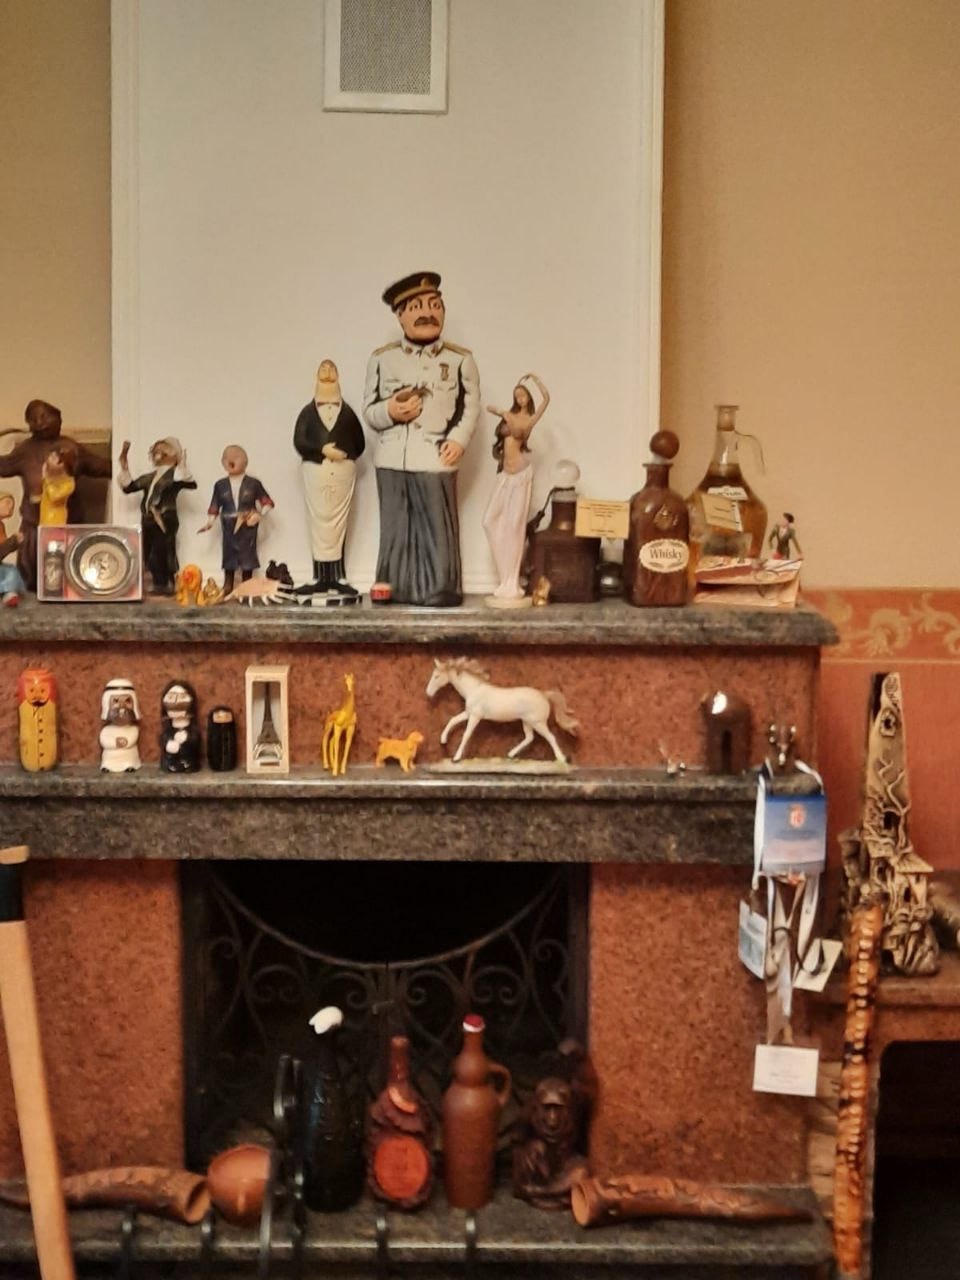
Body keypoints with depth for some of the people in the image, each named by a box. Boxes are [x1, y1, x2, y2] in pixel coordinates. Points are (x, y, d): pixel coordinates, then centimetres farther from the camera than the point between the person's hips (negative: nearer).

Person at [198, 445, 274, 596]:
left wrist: (259, 514, -15)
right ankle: (227, 589, 14)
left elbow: (267, 502, -1)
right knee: (229, 556, 6)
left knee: (247, 555, 4)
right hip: (229, 526, 1)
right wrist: (210, 522, -3)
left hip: (248, 525, -1)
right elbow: (215, 506, 6)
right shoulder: (220, 485, 2)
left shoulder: (253, 483, -3)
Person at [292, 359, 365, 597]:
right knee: (320, 524, -2)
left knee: (337, 524, 0)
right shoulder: (307, 412, 9)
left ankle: (334, 578, 0)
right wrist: (322, 450, -15)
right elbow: (299, 442, -3)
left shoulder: (348, 412, 12)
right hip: (315, 471, -1)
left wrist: (345, 455, -4)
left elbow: (359, 444, 10)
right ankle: (322, 577, -1)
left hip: (343, 472, 1)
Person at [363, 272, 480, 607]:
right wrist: (389, 411, -13)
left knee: (437, 529, -1)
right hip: (392, 460, 2)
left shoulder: (460, 359, 6)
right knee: (396, 528, 6)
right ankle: (395, 589, 14)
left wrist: (458, 440, -10)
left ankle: (440, 590, 5)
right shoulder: (382, 358, 8)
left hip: (436, 460, -1)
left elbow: (471, 407, 6)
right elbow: (369, 409, 9)